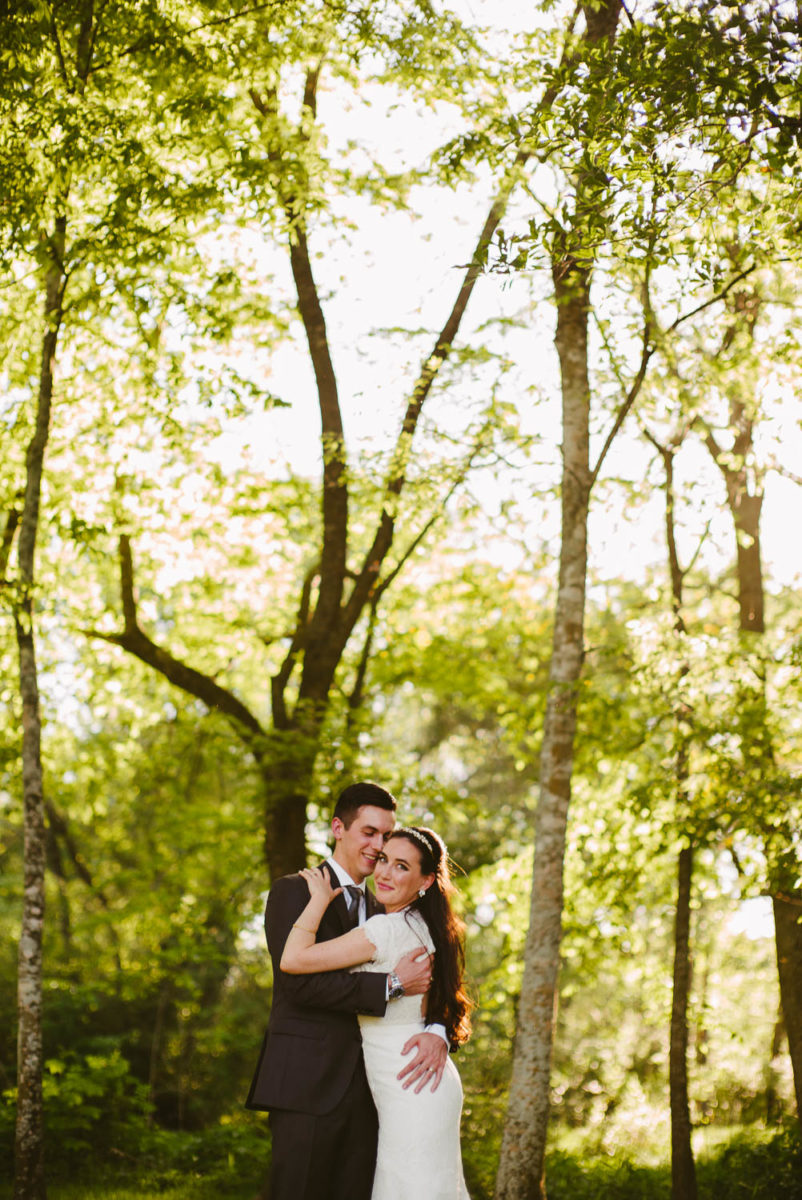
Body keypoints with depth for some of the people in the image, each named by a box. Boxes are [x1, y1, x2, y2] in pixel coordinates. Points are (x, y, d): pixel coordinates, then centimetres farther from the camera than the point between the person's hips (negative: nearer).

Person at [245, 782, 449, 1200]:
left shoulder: (381, 911, 19)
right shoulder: (294, 892, -1)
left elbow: (428, 980, 12)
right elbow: (301, 982, -14)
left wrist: (437, 1032, -11)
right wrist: (392, 985, -17)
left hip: (362, 1088, 6)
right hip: (307, 1086, -6)